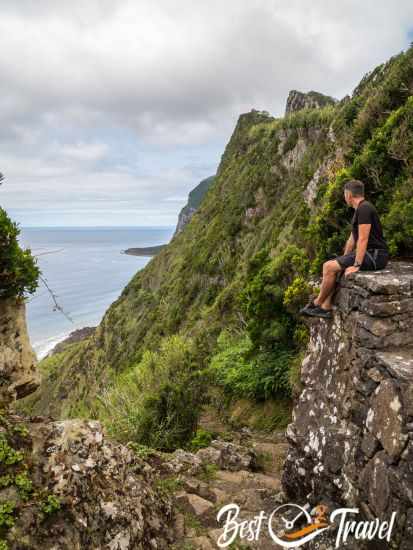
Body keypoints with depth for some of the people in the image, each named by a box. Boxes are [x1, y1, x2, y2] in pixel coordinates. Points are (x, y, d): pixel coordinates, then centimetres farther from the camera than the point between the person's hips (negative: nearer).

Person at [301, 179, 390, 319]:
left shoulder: (364, 208, -17)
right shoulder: (359, 209, 17)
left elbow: (363, 239, -23)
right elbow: (352, 238, 21)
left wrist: (356, 266, -24)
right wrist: (343, 260, 20)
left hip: (375, 255, -10)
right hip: (369, 254, 10)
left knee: (329, 267, -15)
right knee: (331, 266, 7)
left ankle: (317, 303, 3)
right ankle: (326, 307, 2)